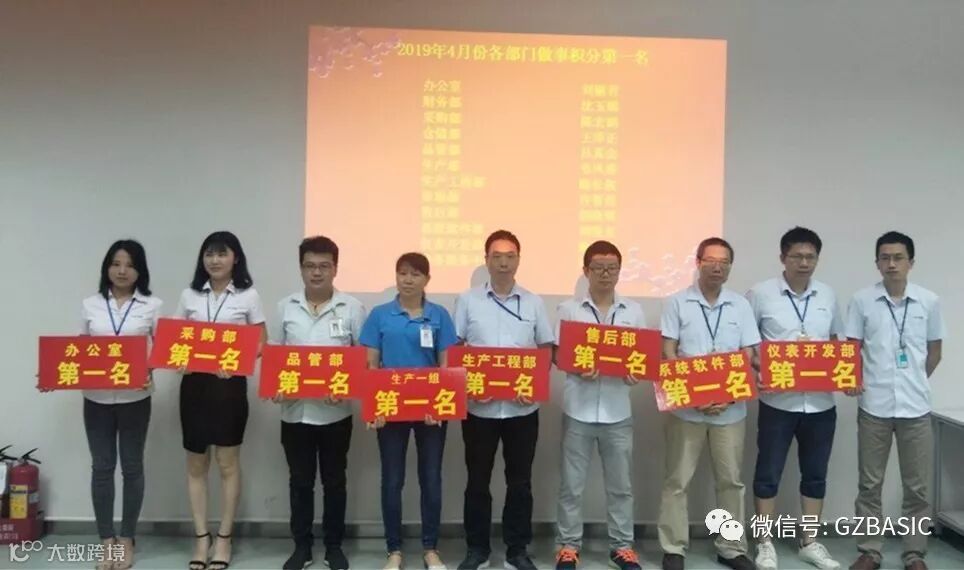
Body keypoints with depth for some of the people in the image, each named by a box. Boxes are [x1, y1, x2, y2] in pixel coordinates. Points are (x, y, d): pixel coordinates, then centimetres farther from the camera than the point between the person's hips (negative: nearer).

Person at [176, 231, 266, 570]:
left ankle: (224, 538, 17)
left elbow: (261, 343, 1)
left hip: (230, 383, -3)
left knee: (227, 463, 5)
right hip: (194, 383, 3)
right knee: (196, 464, 8)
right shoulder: (190, 295, 7)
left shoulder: (248, 296, 0)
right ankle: (202, 536, 20)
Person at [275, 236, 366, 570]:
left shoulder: (351, 308, -2)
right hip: (295, 410, 2)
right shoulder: (285, 308, 4)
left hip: (336, 412, -2)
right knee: (300, 481, 12)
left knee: (334, 481, 11)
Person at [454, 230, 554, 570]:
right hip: (479, 407, -1)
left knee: (520, 481, 9)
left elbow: (547, 351, 7)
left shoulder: (534, 303, 5)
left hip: (522, 408, 1)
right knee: (478, 480, 8)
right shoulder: (467, 301, 1)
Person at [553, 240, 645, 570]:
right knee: (571, 484, 7)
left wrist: (636, 374, -15)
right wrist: (579, 369, -19)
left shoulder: (634, 311, 6)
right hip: (578, 411, -1)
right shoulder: (569, 309, 0)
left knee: (620, 485, 12)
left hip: (618, 412, 2)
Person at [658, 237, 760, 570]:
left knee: (730, 480, 11)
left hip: (731, 408, 2)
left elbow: (750, 356, 4)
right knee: (678, 480, 4)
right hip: (686, 406, -2)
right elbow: (668, 353, -4)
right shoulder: (678, 303, -1)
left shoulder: (740, 305, 6)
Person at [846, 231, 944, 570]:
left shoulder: (929, 301, 1)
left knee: (917, 487, 8)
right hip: (873, 406, -1)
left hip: (916, 407, 1)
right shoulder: (862, 301, -2)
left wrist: (915, 382, 10)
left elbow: (934, 350, 12)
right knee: (869, 484, 8)